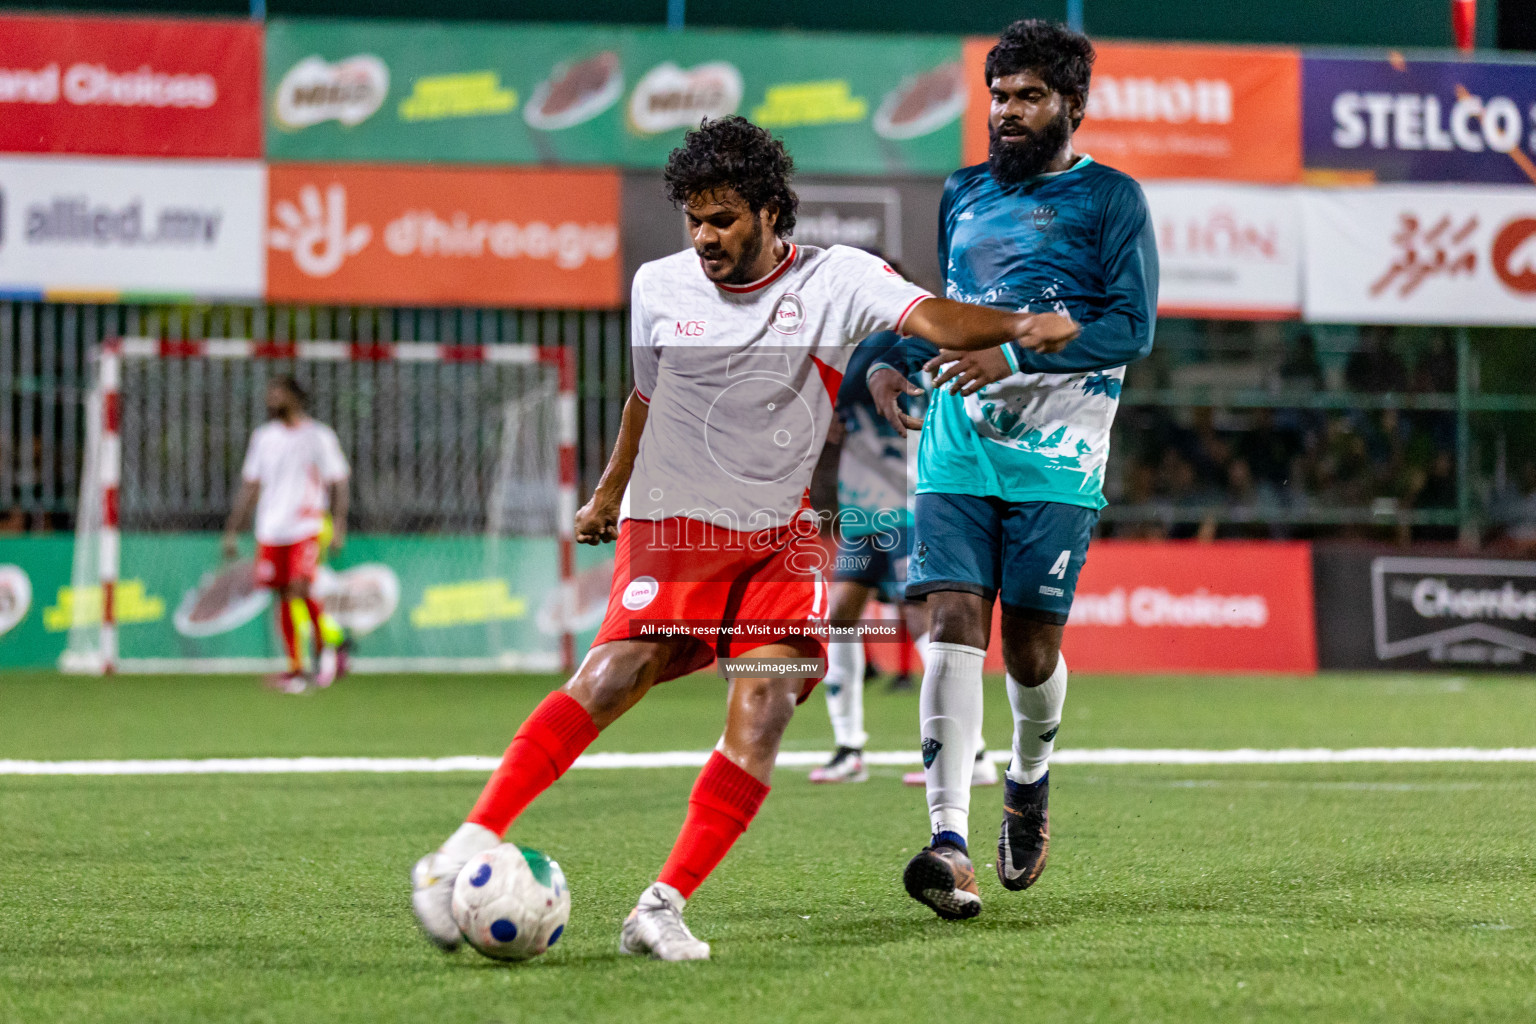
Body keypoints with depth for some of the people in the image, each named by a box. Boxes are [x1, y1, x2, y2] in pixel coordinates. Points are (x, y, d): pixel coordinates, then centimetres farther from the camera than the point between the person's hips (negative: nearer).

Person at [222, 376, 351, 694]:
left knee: (300, 588, -22)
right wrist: (233, 530, 14)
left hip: (307, 528, -4)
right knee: (284, 599, 2)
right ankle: (295, 670, 9)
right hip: (270, 532, 4)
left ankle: (324, 645, 0)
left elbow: (338, 484, 0)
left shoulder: (319, 436, -1)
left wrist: (338, 527, -10)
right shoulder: (263, 436, 12)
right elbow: (250, 486, 17)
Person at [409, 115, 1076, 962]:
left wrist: (1016, 327, -40)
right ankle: (465, 850, -17)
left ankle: (664, 907, -13)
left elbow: (932, 319, -21)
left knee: (764, 708, -17)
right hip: (669, 524, 0)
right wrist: (611, 492, 30)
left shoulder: (835, 281, -5)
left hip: (780, 540, 0)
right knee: (613, 676, -19)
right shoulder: (658, 288, 2)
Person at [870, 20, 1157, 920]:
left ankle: (1030, 784, 31)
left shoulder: (1111, 199, 1)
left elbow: (1132, 331, -7)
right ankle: (950, 843, -21)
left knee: (1031, 649, -2)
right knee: (955, 625, -13)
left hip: (1056, 458, -3)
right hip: (957, 448, 3)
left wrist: (1014, 356, -17)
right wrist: (894, 358, 10)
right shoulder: (964, 195, 18)